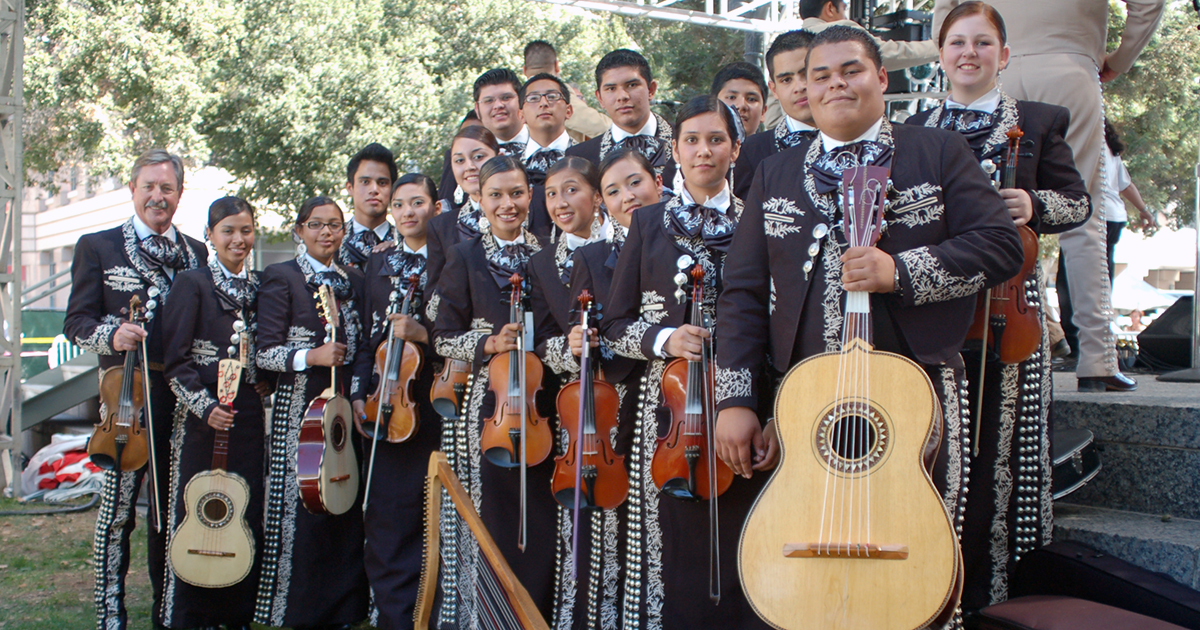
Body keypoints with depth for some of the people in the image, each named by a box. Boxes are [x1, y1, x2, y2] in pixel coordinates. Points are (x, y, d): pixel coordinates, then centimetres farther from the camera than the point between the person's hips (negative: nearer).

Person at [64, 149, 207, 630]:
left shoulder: (197, 253, 15)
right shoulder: (97, 247, 6)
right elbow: (77, 321, 0)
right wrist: (111, 335, -20)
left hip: (187, 395, 3)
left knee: (174, 509, 10)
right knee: (117, 508, -3)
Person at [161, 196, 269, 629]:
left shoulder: (259, 287, 12)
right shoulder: (192, 283, -3)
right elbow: (175, 360, -7)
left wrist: (266, 381, 4)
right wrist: (205, 406, -15)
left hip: (247, 413, 5)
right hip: (202, 415, -5)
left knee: (247, 512, 5)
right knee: (197, 514, -1)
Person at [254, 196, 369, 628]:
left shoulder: (352, 280, 13)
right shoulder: (281, 277, -2)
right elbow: (265, 353, -7)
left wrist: (358, 396, 8)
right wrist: (310, 356, -20)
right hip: (299, 410, -5)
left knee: (345, 507, 4)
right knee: (298, 508, -4)